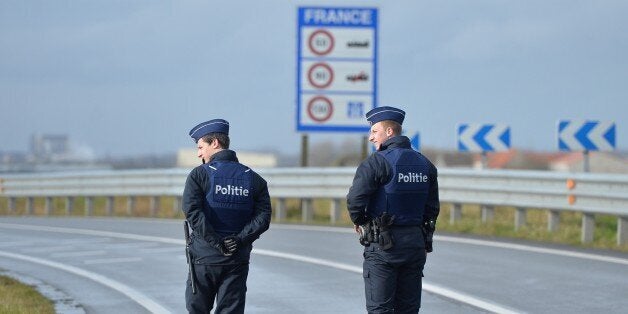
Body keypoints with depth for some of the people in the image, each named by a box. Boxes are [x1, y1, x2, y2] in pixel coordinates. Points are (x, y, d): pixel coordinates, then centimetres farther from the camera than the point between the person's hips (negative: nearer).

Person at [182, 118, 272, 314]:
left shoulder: (199, 175, -4)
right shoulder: (254, 179, 6)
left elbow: (192, 212, -17)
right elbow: (262, 218, -3)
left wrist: (216, 242, -14)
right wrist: (238, 240, -9)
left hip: (204, 256, -3)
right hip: (238, 260, 3)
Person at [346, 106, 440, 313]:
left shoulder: (377, 162, -11)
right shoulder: (425, 164, 10)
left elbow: (355, 199, -19)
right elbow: (433, 207, 14)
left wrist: (359, 222, 0)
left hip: (383, 244, -6)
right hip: (416, 241, 6)